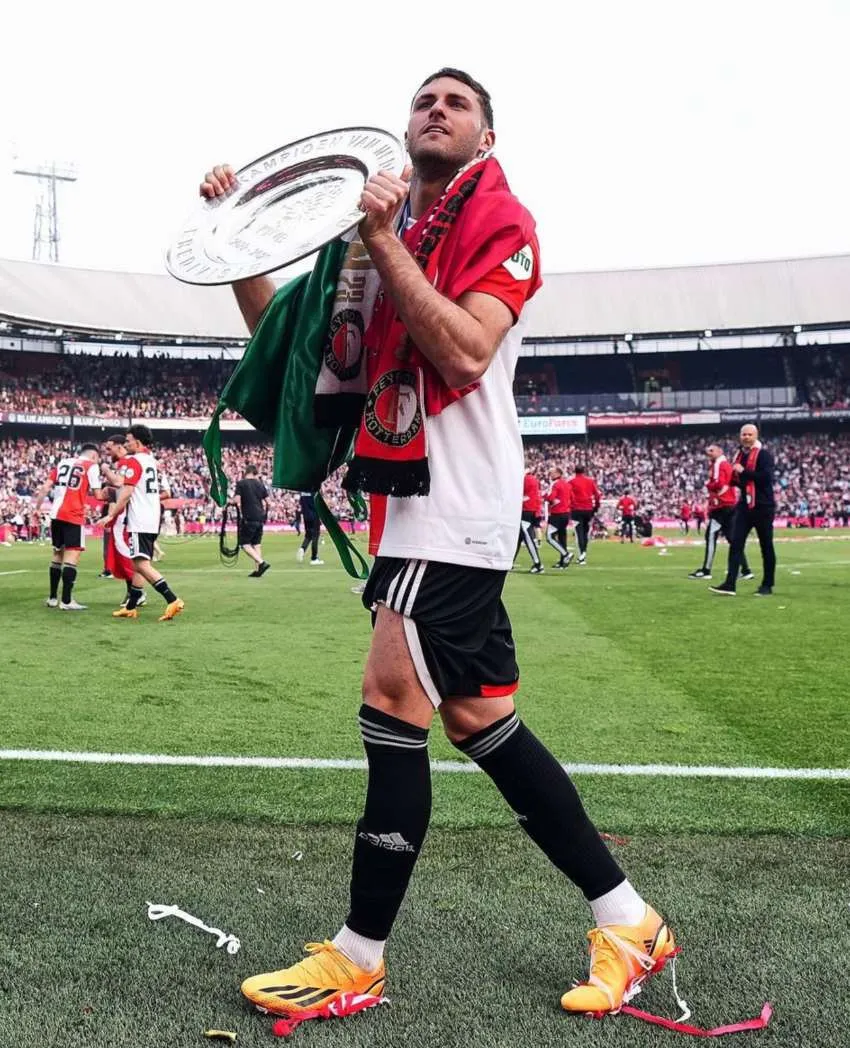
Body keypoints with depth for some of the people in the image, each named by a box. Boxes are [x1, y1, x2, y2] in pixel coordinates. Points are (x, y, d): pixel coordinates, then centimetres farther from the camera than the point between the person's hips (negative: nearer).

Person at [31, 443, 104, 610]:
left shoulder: (62, 462, 16)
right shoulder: (91, 466, 0)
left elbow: (45, 487, 11)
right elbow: (98, 495, -1)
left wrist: (37, 507, 18)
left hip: (56, 514, 6)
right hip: (73, 515, -6)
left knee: (58, 554, 17)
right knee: (72, 556, -5)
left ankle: (53, 598, 21)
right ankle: (66, 601, -10)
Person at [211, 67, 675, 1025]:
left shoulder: (500, 220, -2)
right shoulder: (389, 232, 20)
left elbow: (464, 353, -18)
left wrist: (383, 245, -16)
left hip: (457, 505, -8)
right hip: (423, 503, 8)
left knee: (392, 700, -10)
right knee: (479, 720, 8)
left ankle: (357, 959, 6)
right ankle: (626, 922, 18)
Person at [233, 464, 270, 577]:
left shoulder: (241, 483, -5)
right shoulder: (260, 484, 9)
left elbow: (237, 500, -14)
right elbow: (267, 501, 9)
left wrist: (232, 500, 7)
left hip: (248, 518, -5)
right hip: (260, 517, 5)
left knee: (245, 543, 0)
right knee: (257, 543, 12)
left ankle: (262, 563, -15)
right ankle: (257, 570, 10)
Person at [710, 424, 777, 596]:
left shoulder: (764, 454, -9)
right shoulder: (740, 455, 13)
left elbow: (766, 477, -23)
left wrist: (744, 472, -19)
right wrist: (735, 479, 3)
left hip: (762, 506, -6)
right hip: (744, 505, 7)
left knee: (766, 546, 5)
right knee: (736, 544, -3)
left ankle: (767, 585, 15)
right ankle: (730, 584, -6)